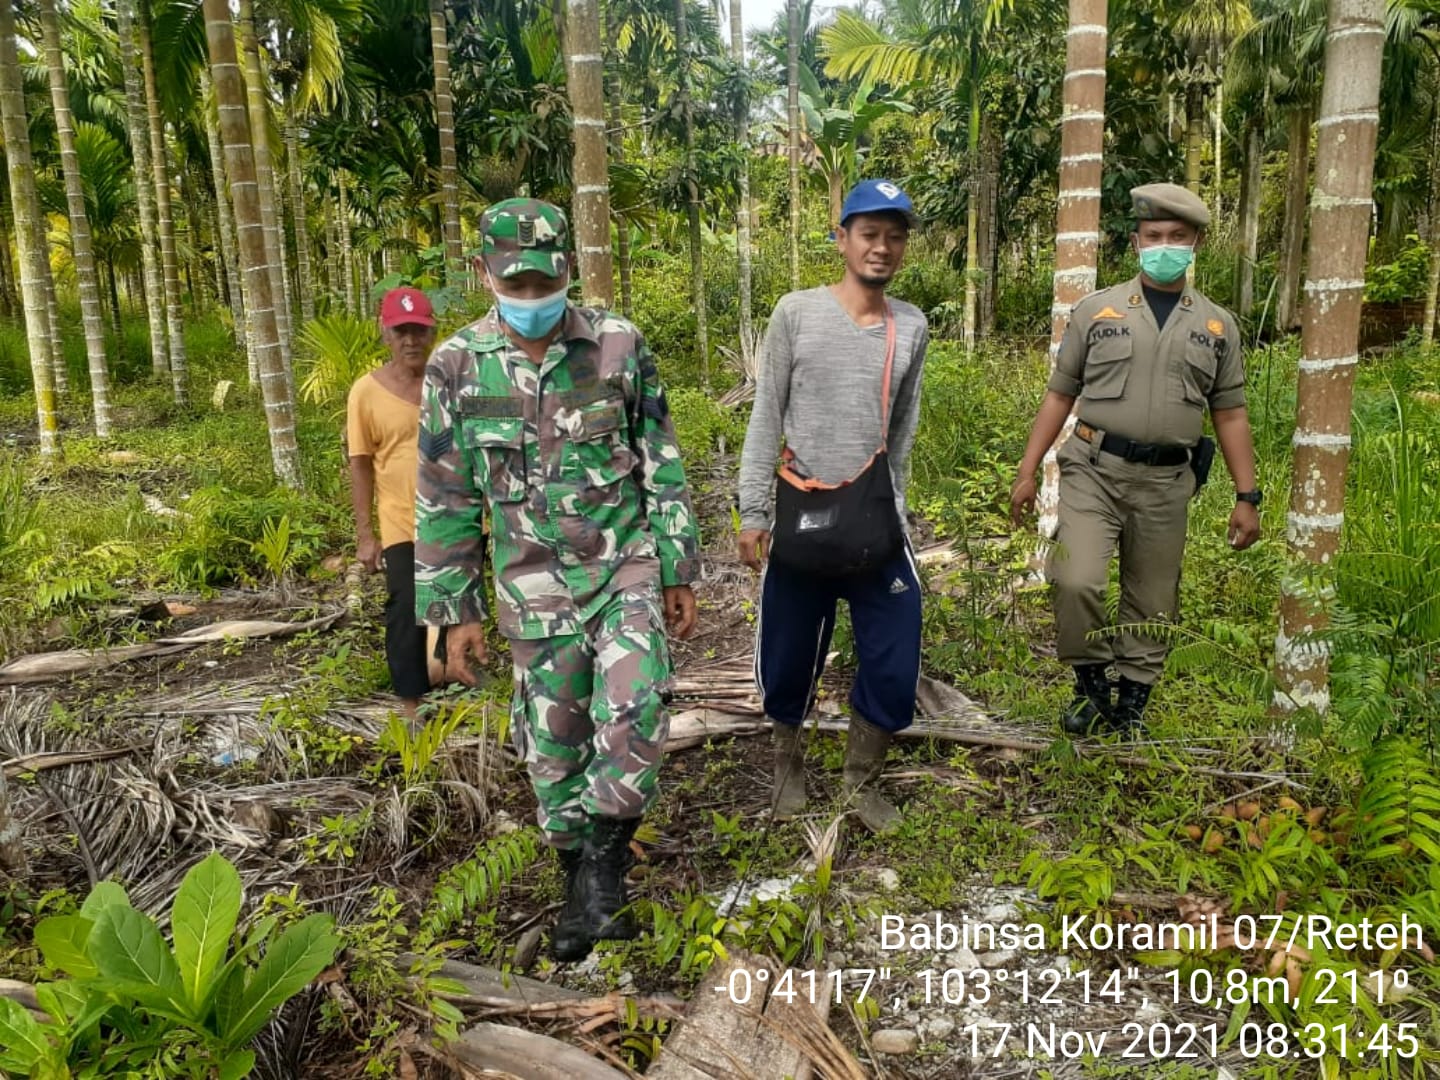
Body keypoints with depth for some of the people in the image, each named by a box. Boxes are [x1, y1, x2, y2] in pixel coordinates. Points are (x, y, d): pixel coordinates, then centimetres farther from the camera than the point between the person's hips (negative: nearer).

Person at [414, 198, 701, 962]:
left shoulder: (619, 346, -6)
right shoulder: (456, 367, -5)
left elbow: (662, 465, 1)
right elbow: (443, 499, 1)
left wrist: (679, 573, 2)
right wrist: (455, 613, 1)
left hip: (627, 562, -1)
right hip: (536, 586, 1)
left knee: (633, 713, -17)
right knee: (553, 741, 9)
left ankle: (604, 859, 7)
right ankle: (582, 882, 31)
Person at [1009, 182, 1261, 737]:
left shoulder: (1217, 326, 10)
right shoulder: (1096, 310, 4)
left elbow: (1230, 415, 11)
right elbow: (1059, 395, 5)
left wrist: (1247, 498, 7)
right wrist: (1027, 472, 0)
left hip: (1166, 483, 2)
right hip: (1094, 470, -2)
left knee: (1151, 607, 8)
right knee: (1076, 582, -18)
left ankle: (1131, 706, 25)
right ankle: (1090, 682, 6)